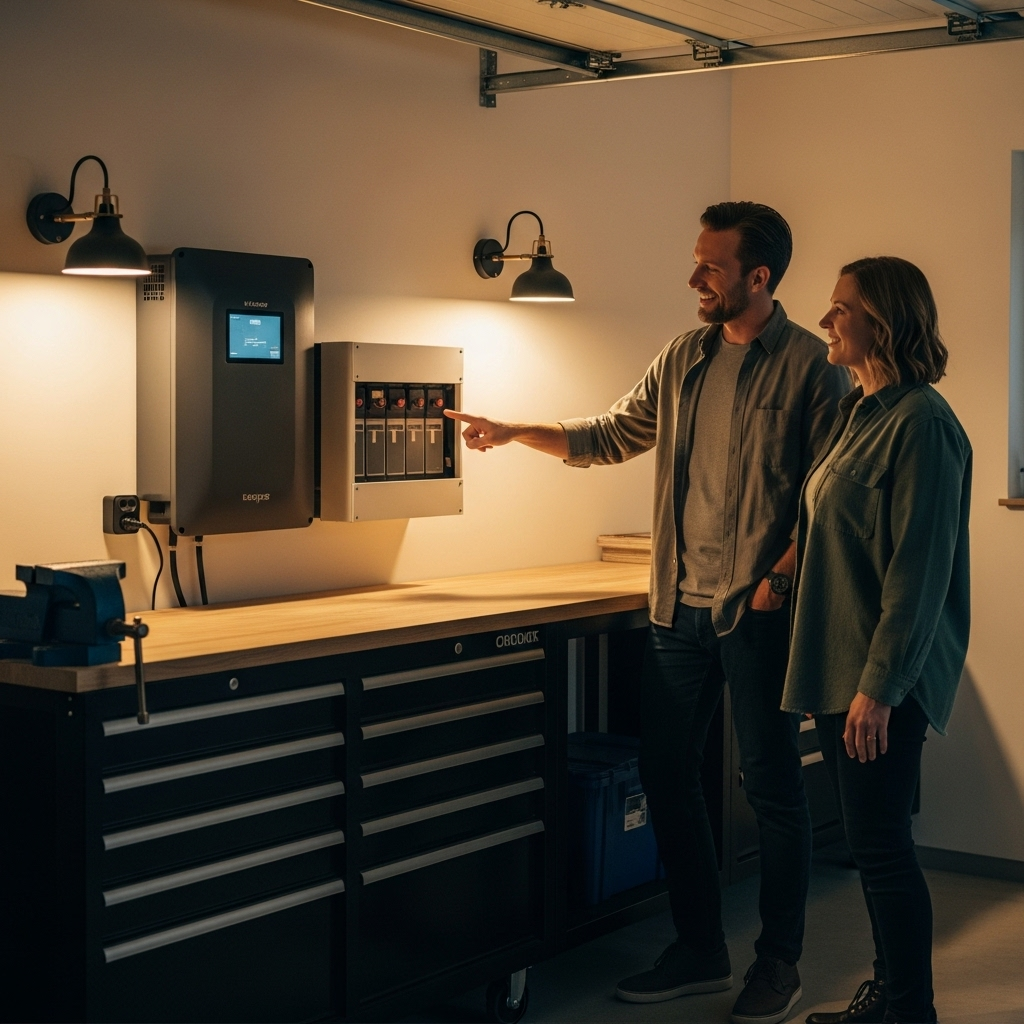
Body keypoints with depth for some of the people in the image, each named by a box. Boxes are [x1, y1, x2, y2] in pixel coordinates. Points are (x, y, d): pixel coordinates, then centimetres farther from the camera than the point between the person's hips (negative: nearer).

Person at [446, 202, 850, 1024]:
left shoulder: (811, 365, -8)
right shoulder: (683, 361, 11)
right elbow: (612, 435, 20)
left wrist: (781, 577, -18)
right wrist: (514, 432, 16)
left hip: (758, 610, -6)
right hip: (679, 607, 7)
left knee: (771, 784, 3)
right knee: (666, 771, 10)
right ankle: (699, 952, 24)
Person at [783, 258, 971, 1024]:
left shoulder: (920, 423, -16)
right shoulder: (858, 412, 12)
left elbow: (920, 569, -19)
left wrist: (879, 685, -20)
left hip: (883, 677, -9)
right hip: (839, 662, 9)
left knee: (881, 844, -2)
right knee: (871, 840, 15)